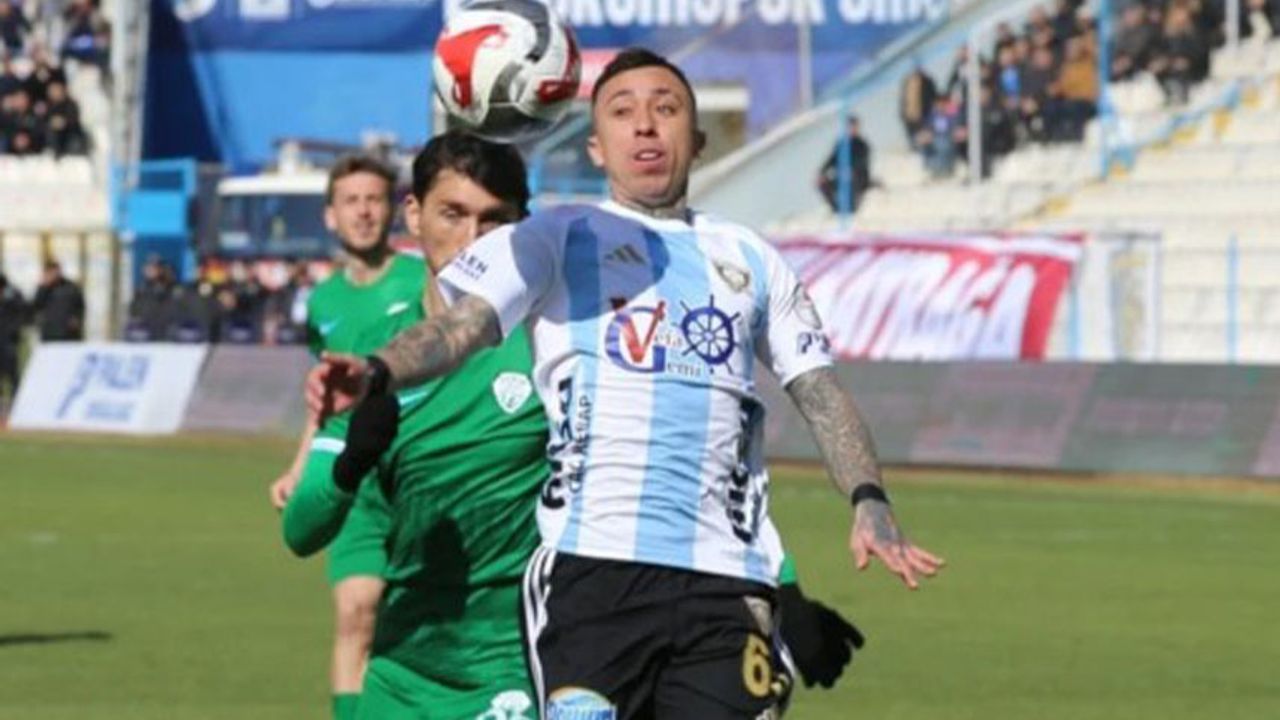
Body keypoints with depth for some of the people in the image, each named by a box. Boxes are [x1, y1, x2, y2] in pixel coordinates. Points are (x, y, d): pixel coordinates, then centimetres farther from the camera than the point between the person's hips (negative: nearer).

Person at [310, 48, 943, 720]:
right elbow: (463, 323, -5)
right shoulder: (556, 237, 10)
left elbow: (819, 389, 21)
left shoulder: (749, 259, 22)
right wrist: (377, 373, -26)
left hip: (726, 576, 4)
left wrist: (868, 500, 4)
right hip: (592, 564, -3)